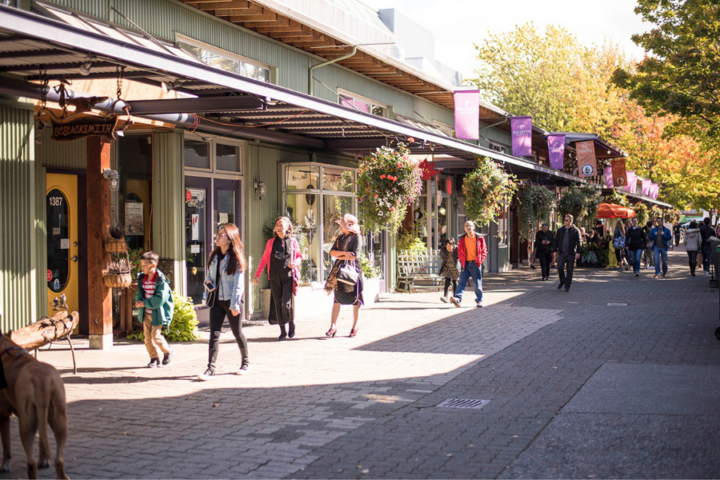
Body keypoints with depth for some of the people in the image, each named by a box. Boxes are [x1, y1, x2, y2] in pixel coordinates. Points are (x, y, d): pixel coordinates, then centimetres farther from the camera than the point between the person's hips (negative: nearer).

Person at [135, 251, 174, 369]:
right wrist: (139, 301, -7)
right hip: (146, 313, 7)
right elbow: (139, 293, 15)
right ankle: (154, 358, 17)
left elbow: (160, 299, -22)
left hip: (157, 313, -7)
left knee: (156, 336, -6)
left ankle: (167, 351, 21)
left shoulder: (161, 280, -17)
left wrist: (144, 303, -19)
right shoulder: (142, 278, 5)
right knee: (147, 336, 5)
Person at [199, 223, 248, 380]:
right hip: (216, 299, 5)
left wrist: (235, 304, -17)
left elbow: (238, 283, -13)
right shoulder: (214, 256, 9)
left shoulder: (236, 258, -9)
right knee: (214, 334, -4)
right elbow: (209, 275, 20)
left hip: (231, 300, -5)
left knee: (237, 333, 9)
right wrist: (208, 283, -3)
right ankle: (211, 369, -7)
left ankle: (245, 362, 29)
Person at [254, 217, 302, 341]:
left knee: (287, 303, -11)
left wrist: (295, 263, -5)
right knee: (278, 304, 2)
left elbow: (299, 256, 18)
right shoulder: (271, 242, 7)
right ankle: (283, 331, 11)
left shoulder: (293, 242, 4)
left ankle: (291, 323, 15)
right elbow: (264, 259, 12)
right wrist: (257, 275, 7)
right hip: (275, 278, 2)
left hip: (289, 277, -2)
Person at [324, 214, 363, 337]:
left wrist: (340, 256, -2)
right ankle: (333, 327, -3)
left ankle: (355, 327, 8)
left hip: (352, 270, -5)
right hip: (340, 270, 5)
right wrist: (344, 253, -11)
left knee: (355, 300, 0)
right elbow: (332, 251, 5)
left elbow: (354, 255, -13)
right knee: (337, 299, -1)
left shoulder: (356, 237, -3)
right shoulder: (340, 237, 15)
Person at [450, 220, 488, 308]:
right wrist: (461, 260, 5)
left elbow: (484, 251, 5)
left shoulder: (479, 238, 0)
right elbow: (459, 251, 16)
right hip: (465, 264, 2)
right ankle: (458, 298, -20)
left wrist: (480, 260, -4)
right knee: (462, 281, -9)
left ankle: (479, 300, 14)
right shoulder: (462, 239, 6)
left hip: (475, 263, -2)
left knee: (478, 283, 3)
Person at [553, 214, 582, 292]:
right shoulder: (560, 230, 11)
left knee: (570, 270, 1)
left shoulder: (575, 230, 1)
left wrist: (578, 252, -9)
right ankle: (562, 281, 13)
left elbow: (579, 242, -1)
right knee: (560, 267, -11)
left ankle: (567, 286, 11)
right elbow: (556, 241, 15)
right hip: (562, 253, 2)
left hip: (571, 253, -2)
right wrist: (554, 250, 9)